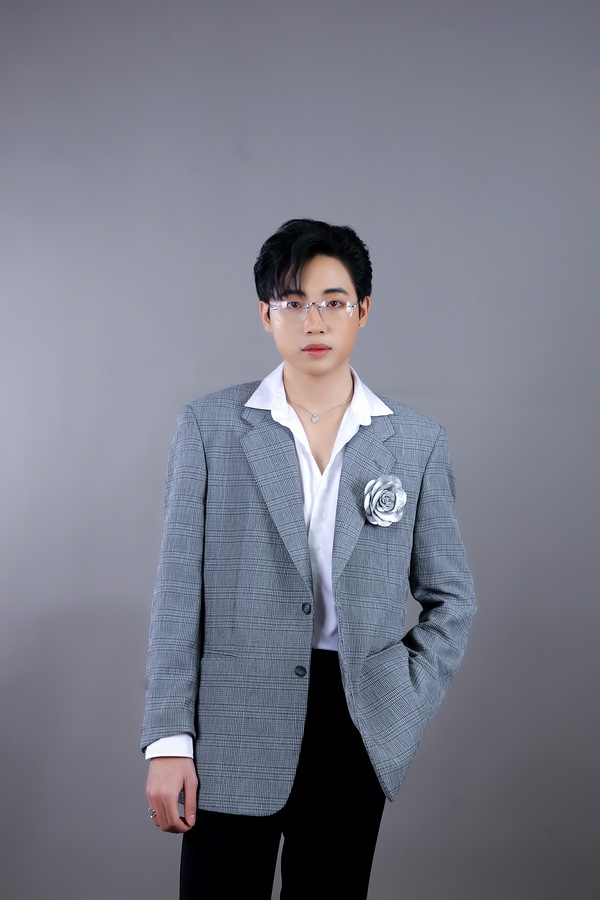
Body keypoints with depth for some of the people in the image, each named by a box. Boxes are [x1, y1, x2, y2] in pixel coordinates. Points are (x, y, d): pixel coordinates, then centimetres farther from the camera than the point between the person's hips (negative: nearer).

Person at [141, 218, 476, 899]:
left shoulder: (416, 442, 4)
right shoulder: (209, 427, 0)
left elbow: (449, 598, 12)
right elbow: (179, 590, -2)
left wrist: (405, 708, 0)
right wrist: (169, 741, -7)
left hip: (355, 725, 2)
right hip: (234, 728, -1)